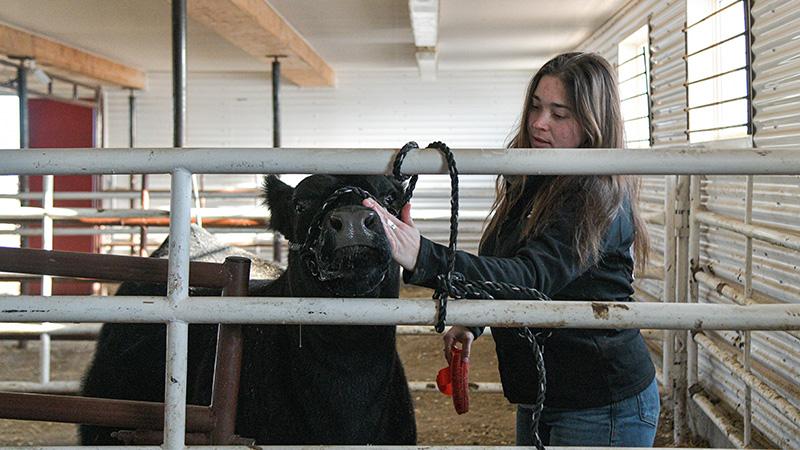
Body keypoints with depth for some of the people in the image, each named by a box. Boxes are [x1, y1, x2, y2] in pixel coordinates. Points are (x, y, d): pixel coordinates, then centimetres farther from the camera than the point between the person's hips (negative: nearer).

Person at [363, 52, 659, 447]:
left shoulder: (600, 197, -21)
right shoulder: (530, 185, 6)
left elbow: (532, 277, -35)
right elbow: (505, 267, 20)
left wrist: (423, 258, -47)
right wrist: (471, 321, 3)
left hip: (602, 409, -8)